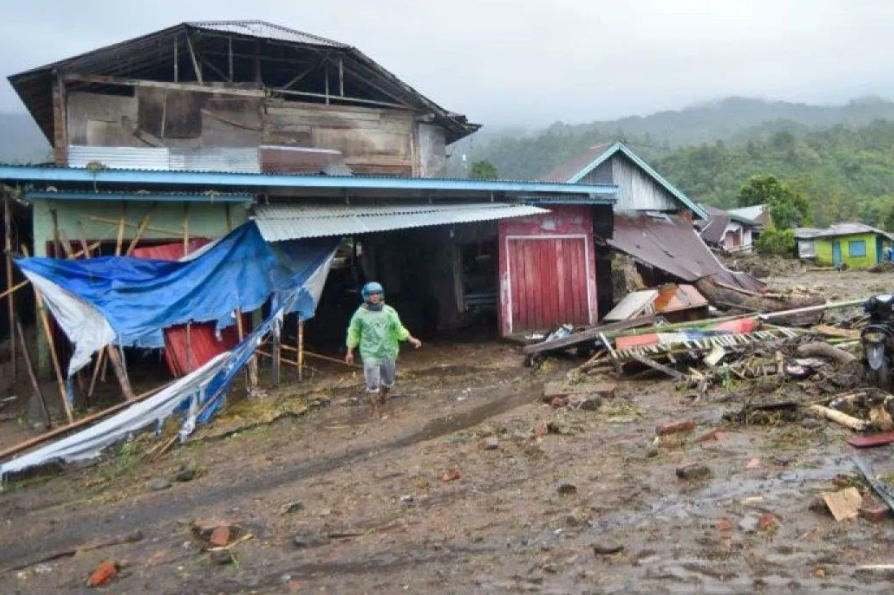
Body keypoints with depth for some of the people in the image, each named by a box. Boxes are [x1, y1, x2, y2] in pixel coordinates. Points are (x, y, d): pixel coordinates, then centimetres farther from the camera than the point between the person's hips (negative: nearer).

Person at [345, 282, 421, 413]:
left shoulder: (389, 311, -1)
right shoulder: (360, 313, -5)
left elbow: (398, 329, 2)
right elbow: (353, 333, 3)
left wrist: (410, 339, -10)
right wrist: (350, 352, 4)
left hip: (388, 352, 3)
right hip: (370, 354, -3)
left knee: (388, 381, 17)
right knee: (373, 384, -5)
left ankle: (382, 397, 45)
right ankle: (376, 409, 8)